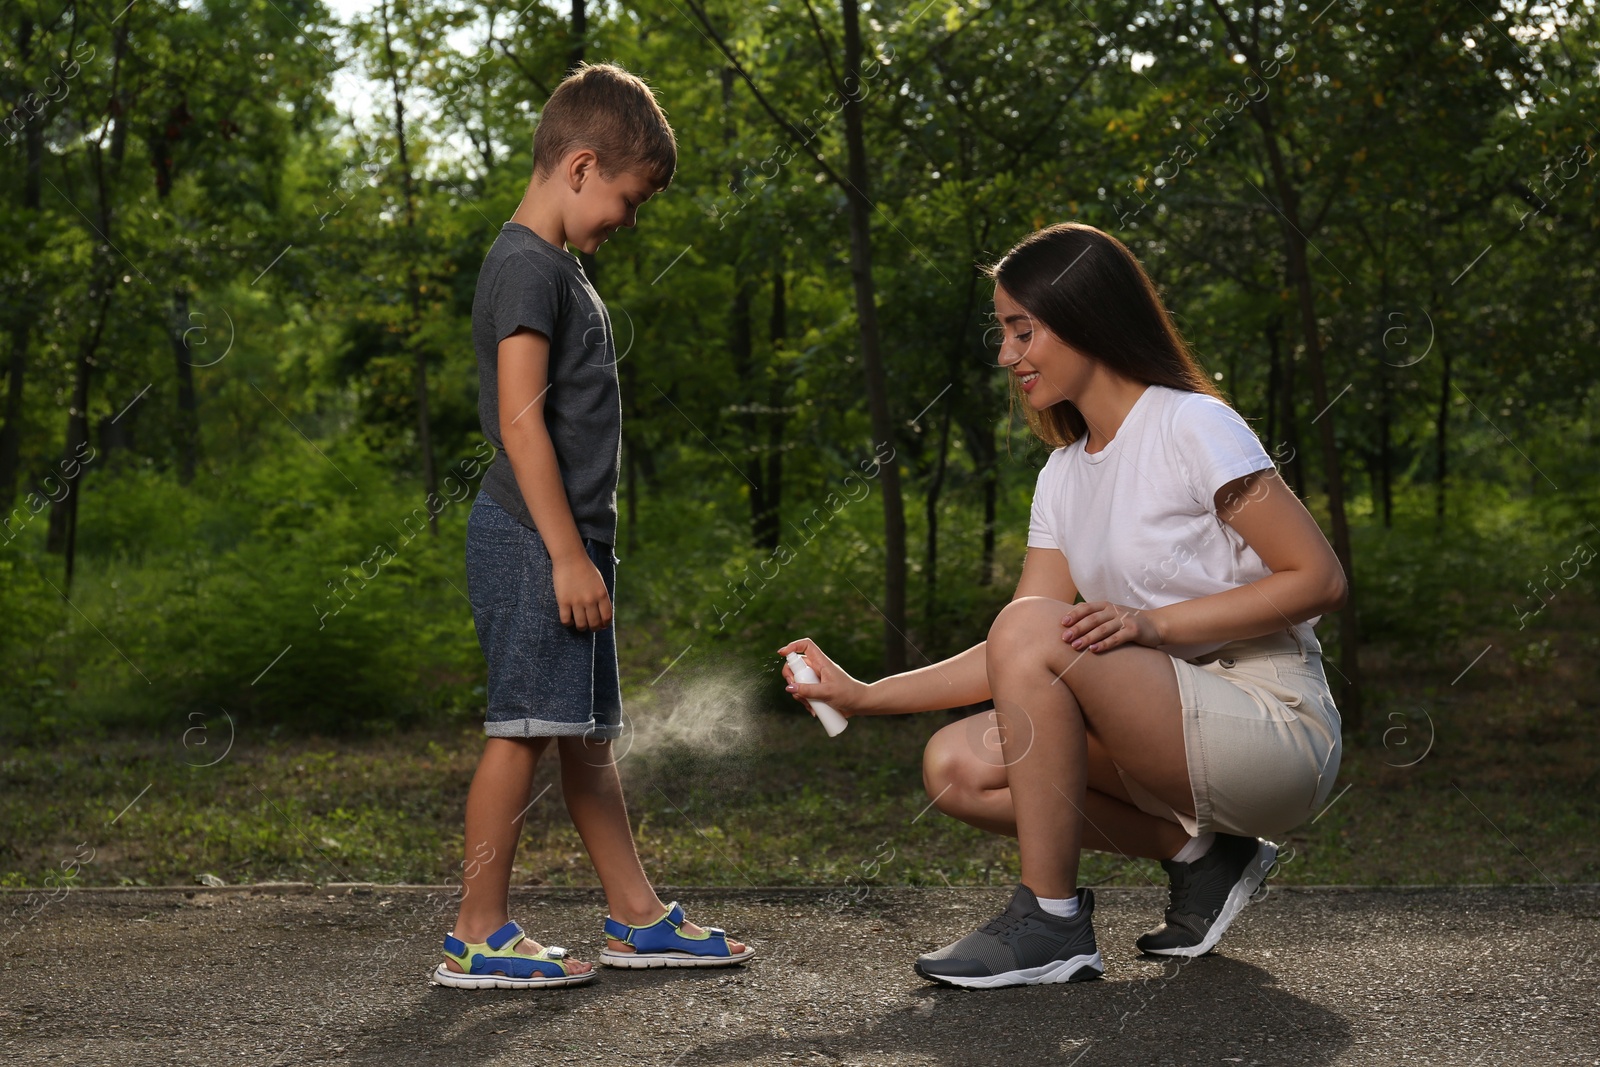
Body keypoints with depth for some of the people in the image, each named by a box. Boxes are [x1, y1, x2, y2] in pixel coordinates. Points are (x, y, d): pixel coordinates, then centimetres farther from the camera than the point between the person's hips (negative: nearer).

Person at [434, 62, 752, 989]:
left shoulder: (560, 267, 19)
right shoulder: (527, 266, -12)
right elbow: (521, 418, -20)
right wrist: (567, 554, -21)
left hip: (569, 539, 10)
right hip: (532, 539, -10)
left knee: (589, 733, 13)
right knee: (527, 729, -8)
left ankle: (638, 918, 19)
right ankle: (478, 936, -3)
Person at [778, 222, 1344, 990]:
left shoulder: (1192, 427, -10)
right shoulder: (1064, 478, 11)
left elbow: (1319, 578, -14)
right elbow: (1016, 667, 7)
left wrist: (1153, 624, -22)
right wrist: (864, 697, -1)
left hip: (1278, 728, -8)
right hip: (1182, 726, 8)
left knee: (1032, 627, -25)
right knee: (957, 769, -7)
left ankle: (1051, 925, -16)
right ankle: (1197, 853, 4)